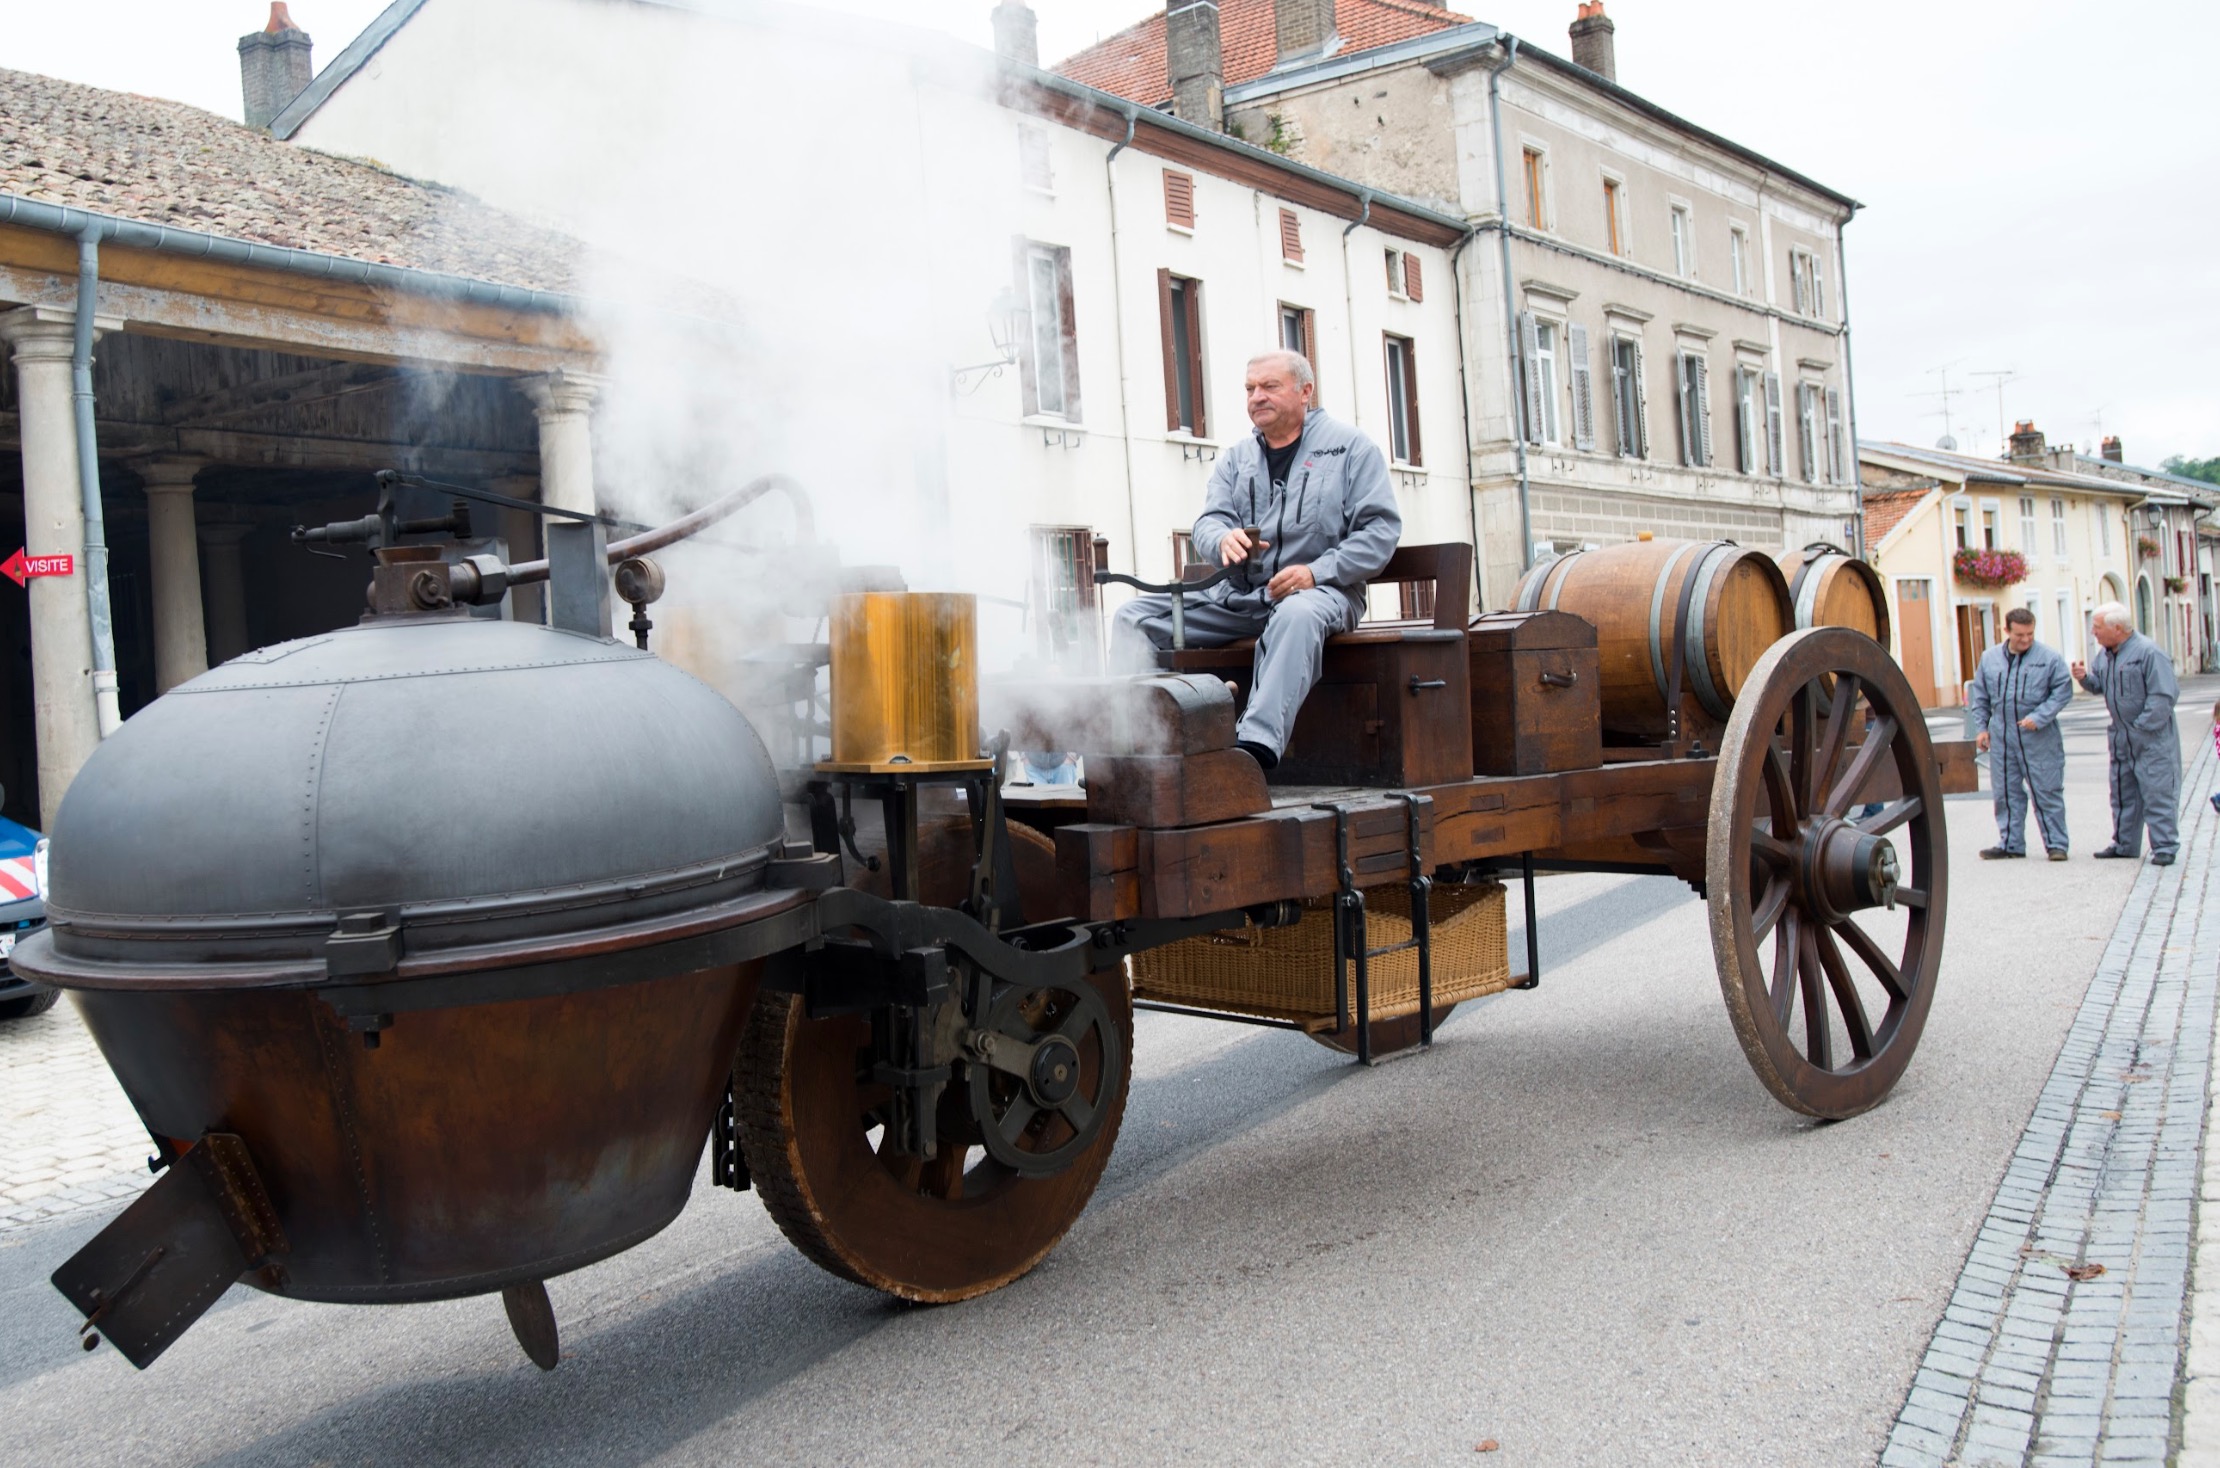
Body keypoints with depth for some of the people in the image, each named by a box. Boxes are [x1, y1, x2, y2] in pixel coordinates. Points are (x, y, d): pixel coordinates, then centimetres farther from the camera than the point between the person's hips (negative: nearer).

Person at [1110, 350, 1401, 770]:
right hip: (1238, 594, 5)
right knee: (1134, 616, -10)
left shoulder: (1351, 447, 6)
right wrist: (1224, 539, -20)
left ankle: (1257, 744, -52)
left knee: (1298, 615, -42)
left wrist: (1317, 572, -18)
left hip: (1320, 591, -5)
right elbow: (1207, 522, 7)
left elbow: (1381, 528, -4)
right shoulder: (1235, 458, 19)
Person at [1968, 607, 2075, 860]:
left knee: (2047, 791, -1)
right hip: (2001, 738, 4)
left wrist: (2039, 718, -15)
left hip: (2039, 738, -4)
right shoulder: (1989, 658, 8)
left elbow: (2063, 691, -6)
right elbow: (1980, 696, 15)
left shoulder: (2049, 658, -4)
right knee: (2006, 792, 9)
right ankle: (2011, 843, 18)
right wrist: (1981, 727, 9)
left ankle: (2056, 844, 7)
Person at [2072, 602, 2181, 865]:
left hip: (2152, 738, -8)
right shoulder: (2105, 654, 7)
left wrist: (2143, 726, -19)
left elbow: (2163, 695, -20)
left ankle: (2163, 847, 0)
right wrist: (2085, 677, -6)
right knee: (2123, 794, 14)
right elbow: (2099, 685, 16)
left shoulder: (2147, 652, -18)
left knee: (2156, 793, -5)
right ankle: (2125, 844, 23)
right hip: (2121, 738, 8)